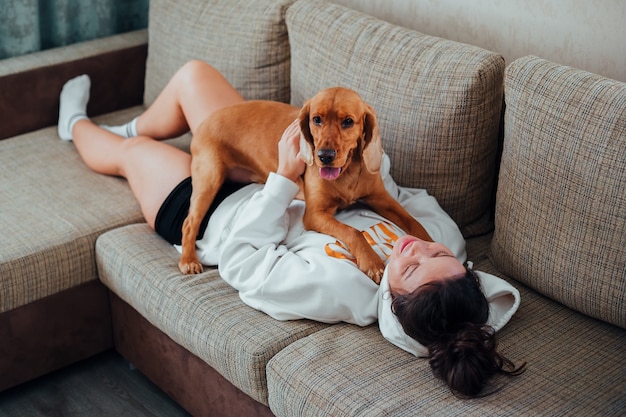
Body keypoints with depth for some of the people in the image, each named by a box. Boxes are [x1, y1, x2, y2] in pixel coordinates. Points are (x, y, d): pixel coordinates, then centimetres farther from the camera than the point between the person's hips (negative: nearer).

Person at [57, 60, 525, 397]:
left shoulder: (334, 287, -45)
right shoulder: (445, 237, -29)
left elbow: (239, 260, -31)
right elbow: (413, 198, -6)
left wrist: (284, 178, -36)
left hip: (215, 217, -6)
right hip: (259, 188, 6)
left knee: (131, 150, 20)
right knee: (194, 73, 15)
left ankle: (77, 126, 60)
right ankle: (134, 125, 50)